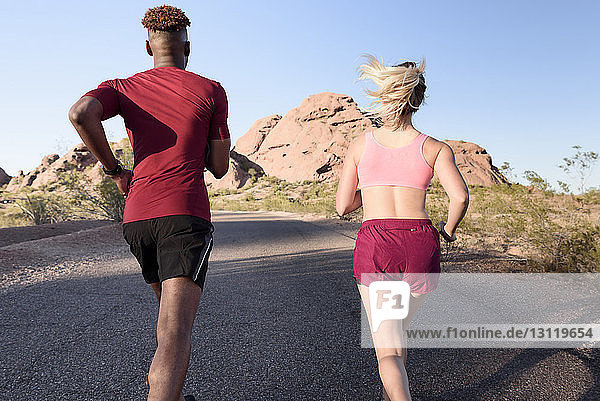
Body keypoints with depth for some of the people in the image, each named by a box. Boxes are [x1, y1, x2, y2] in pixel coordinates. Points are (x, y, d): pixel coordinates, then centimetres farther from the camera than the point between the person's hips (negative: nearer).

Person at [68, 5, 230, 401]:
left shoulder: (123, 88, 12)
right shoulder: (212, 91, 6)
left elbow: (80, 113, -11)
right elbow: (220, 168, 6)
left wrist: (114, 169, 3)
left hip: (136, 216, 5)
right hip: (186, 214, -4)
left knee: (173, 311, 26)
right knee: (175, 334, -12)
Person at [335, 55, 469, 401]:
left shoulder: (361, 144, 7)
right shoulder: (436, 148, 5)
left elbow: (343, 206, 8)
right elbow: (460, 196, -10)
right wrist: (449, 229, 10)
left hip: (374, 244, -1)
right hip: (420, 242, 2)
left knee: (387, 349, 2)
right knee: (399, 330, 25)